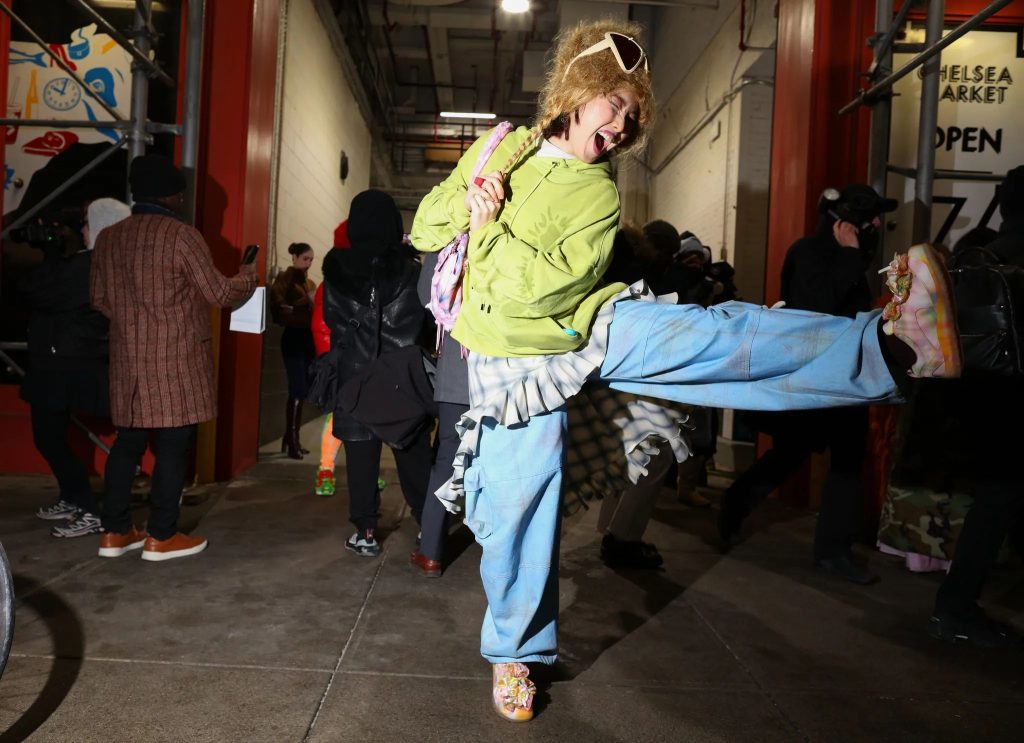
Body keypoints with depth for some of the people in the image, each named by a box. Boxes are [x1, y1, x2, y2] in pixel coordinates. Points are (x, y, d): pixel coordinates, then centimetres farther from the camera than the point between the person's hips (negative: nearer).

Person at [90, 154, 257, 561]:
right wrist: (248, 276, 10)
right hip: (176, 359, -6)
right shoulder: (182, 235, -11)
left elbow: (99, 298, 15)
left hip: (128, 358, 6)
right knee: (173, 445, 1)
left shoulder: (108, 237, 8)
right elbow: (219, 293, -9)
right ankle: (161, 537, 7)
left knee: (128, 441, 13)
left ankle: (115, 532, 19)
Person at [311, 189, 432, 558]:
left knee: (361, 455, 7)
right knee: (413, 454, 12)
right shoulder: (412, 271, -6)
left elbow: (322, 323, 5)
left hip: (354, 377, 0)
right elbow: (429, 325, -1)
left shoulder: (336, 270, -3)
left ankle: (365, 532, 10)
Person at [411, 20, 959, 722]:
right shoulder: (501, 148, 2)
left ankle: (887, 342, -27)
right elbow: (424, 230, 5)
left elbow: (548, 285, -15)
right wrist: (465, 202, -14)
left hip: (591, 323, 1)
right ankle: (515, 649, 24)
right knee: (519, 503, 3)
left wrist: (491, 227, -15)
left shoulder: (601, 194, -3)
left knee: (715, 333, -22)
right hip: (517, 357, 0)